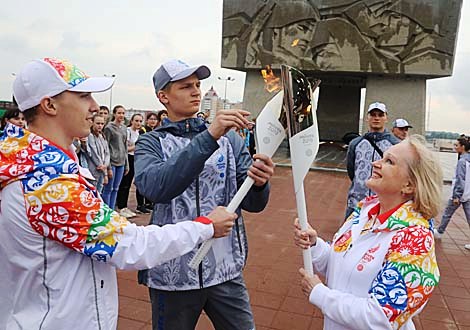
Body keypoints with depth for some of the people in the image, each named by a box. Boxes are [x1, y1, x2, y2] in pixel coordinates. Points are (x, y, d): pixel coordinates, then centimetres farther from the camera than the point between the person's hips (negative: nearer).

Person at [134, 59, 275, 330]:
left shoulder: (230, 138, 3)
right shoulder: (151, 143, -3)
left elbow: (252, 203, -1)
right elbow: (155, 188, -25)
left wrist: (260, 184, -24)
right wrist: (209, 137, -32)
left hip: (225, 269, 2)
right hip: (173, 271, -1)